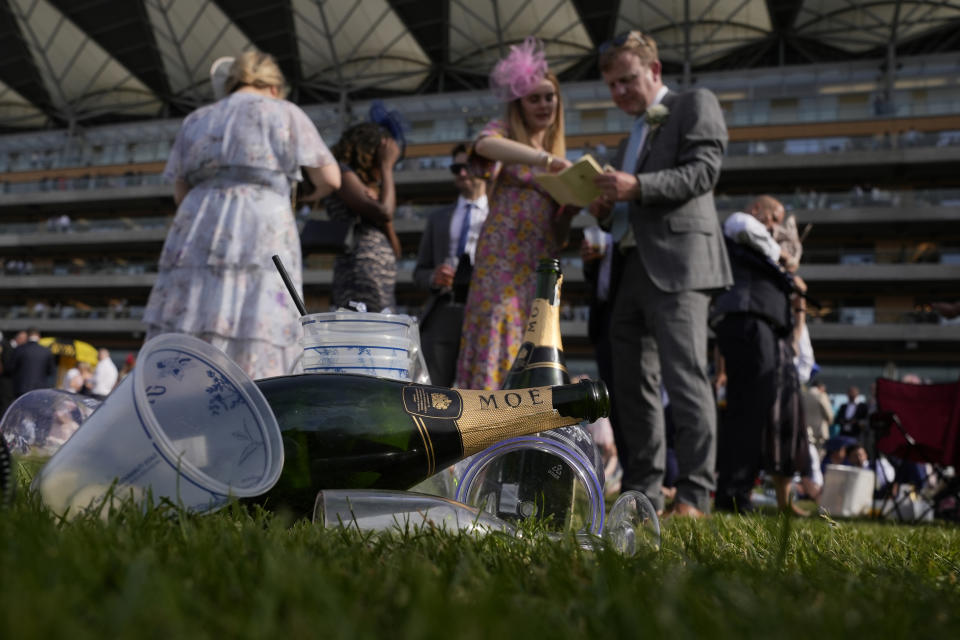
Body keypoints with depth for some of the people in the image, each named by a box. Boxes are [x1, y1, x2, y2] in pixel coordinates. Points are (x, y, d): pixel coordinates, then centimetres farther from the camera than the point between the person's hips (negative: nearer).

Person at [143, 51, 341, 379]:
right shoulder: (284, 113, 11)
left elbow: (180, 194, 20)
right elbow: (330, 178, 9)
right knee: (256, 359, -8)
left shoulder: (196, 120, 22)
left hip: (196, 240, 4)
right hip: (260, 241, -3)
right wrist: (320, 191, 31)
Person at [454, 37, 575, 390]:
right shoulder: (504, 131, 7)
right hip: (503, 260, -5)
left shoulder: (556, 149, 22)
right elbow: (484, 144, -21)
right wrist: (547, 160, -27)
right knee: (496, 342, -13)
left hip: (542, 266, 5)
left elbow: (558, 227, 17)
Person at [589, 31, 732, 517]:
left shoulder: (695, 104, 7)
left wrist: (637, 187, -20)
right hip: (631, 271, 8)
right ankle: (641, 494, 11)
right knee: (631, 386, 6)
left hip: (676, 263, -8)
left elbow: (703, 171, -8)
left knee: (684, 378, -14)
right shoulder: (630, 139, 28)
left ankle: (694, 495, -12)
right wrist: (606, 212, 4)